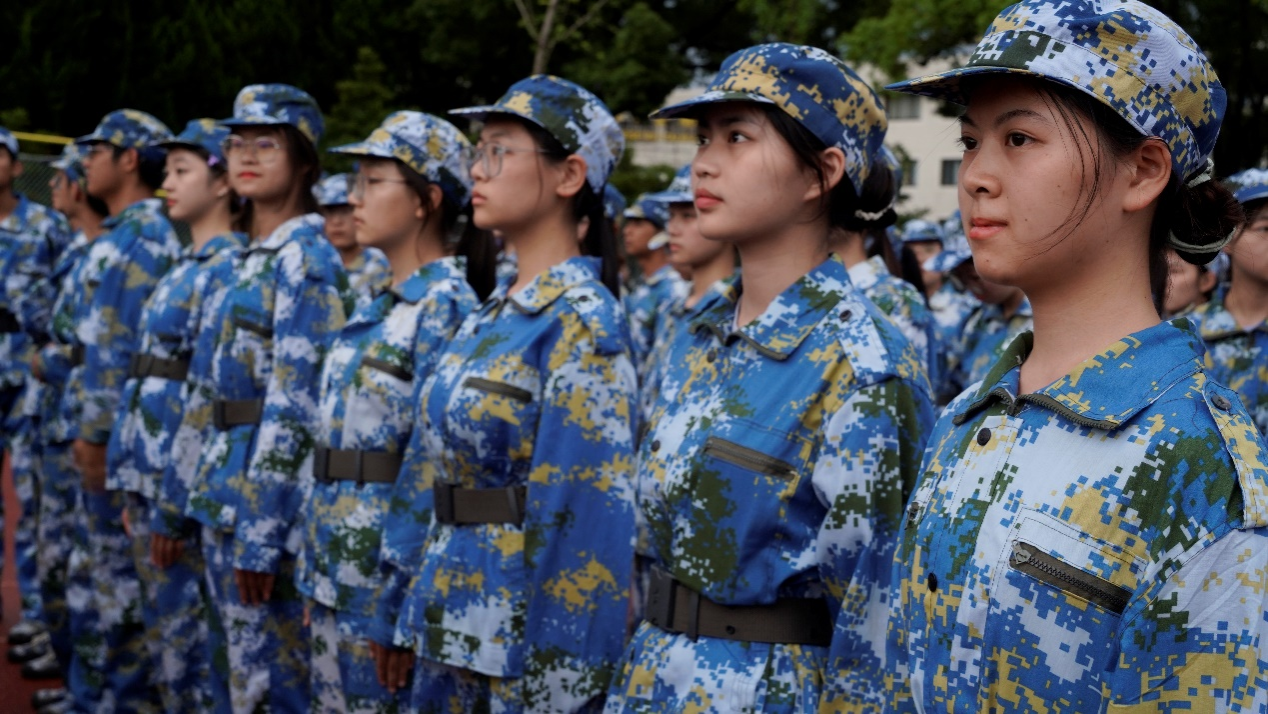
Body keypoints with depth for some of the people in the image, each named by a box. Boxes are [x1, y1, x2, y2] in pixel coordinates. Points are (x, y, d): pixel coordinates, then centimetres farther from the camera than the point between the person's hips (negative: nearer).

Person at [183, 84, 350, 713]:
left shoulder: (306, 259, -13)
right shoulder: (251, 257, 14)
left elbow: (294, 402, -18)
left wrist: (262, 532, -20)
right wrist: (210, 490, 18)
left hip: (271, 496, -9)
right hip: (227, 490, 9)